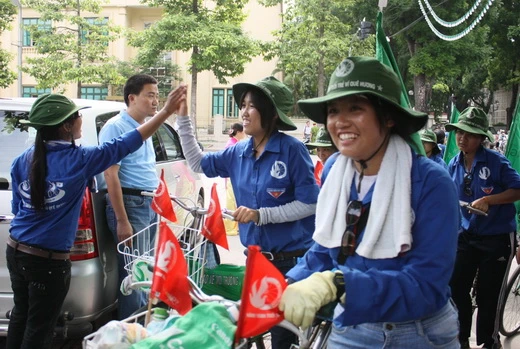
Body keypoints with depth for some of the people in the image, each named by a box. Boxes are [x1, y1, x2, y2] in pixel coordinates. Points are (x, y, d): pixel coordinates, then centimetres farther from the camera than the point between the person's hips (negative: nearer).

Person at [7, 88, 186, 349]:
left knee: (20, 316, 21)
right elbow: (127, 144, -9)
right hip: (48, 259, -6)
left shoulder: (22, 161, 0)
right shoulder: (80, 160, -14)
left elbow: (18, 208, 10)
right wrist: (167, 111, -5)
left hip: (16, 250, 6)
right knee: (38, 327, 7)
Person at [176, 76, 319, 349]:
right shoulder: (239, 153, 4)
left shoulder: (292, 149, -14)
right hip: (256, 257, 6)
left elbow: (309, 203, -15)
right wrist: (182, 118, 10)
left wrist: (261, 215, -20)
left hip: (292, 258, -6)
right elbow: (198, 163, 17)